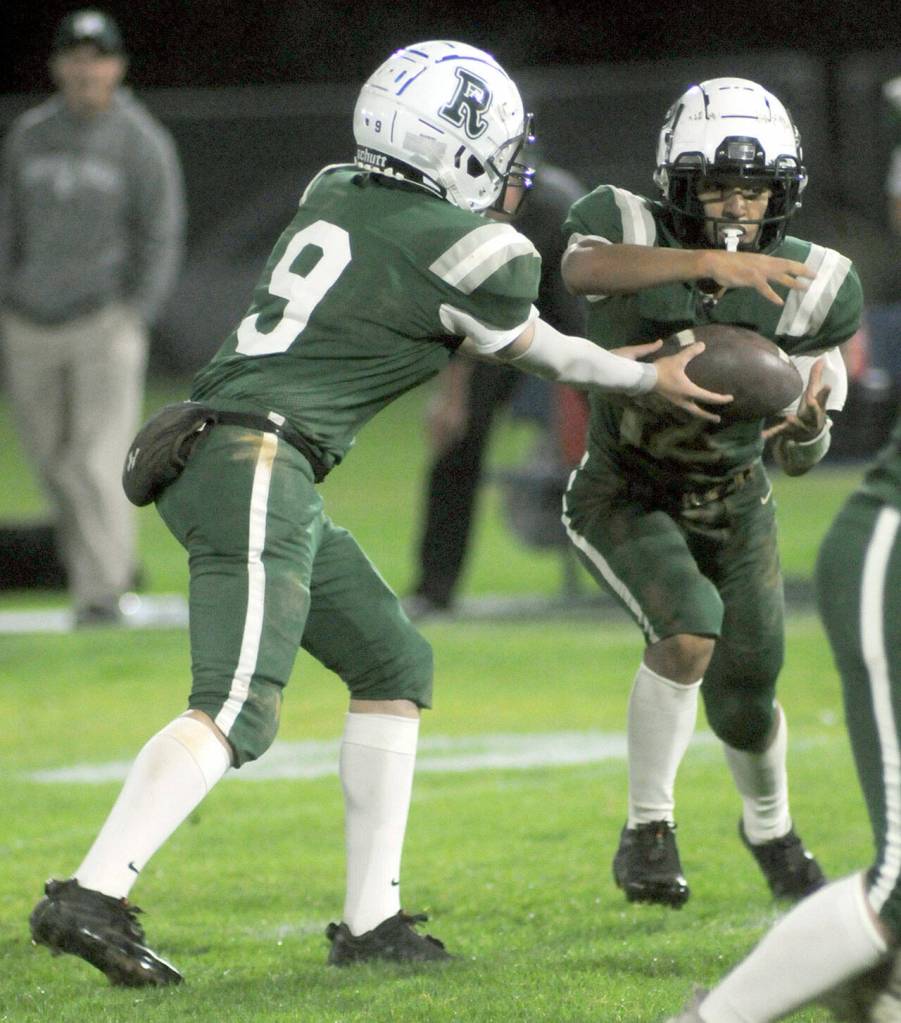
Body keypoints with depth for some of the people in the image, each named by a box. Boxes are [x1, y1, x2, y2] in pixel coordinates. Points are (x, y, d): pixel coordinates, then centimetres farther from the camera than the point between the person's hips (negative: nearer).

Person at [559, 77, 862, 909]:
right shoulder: (628, 225, -19)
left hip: (733, 505, 3)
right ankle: (648, 831, -12)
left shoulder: (808, 286, -13)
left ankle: (770, 829, 36)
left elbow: (799, 459, -9)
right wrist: (711, 261, -57)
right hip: (625, 498, -3)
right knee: (689, 629, -29)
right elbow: (584, 269, -46)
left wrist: (809, 426, -33)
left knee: (744, 704, 2)